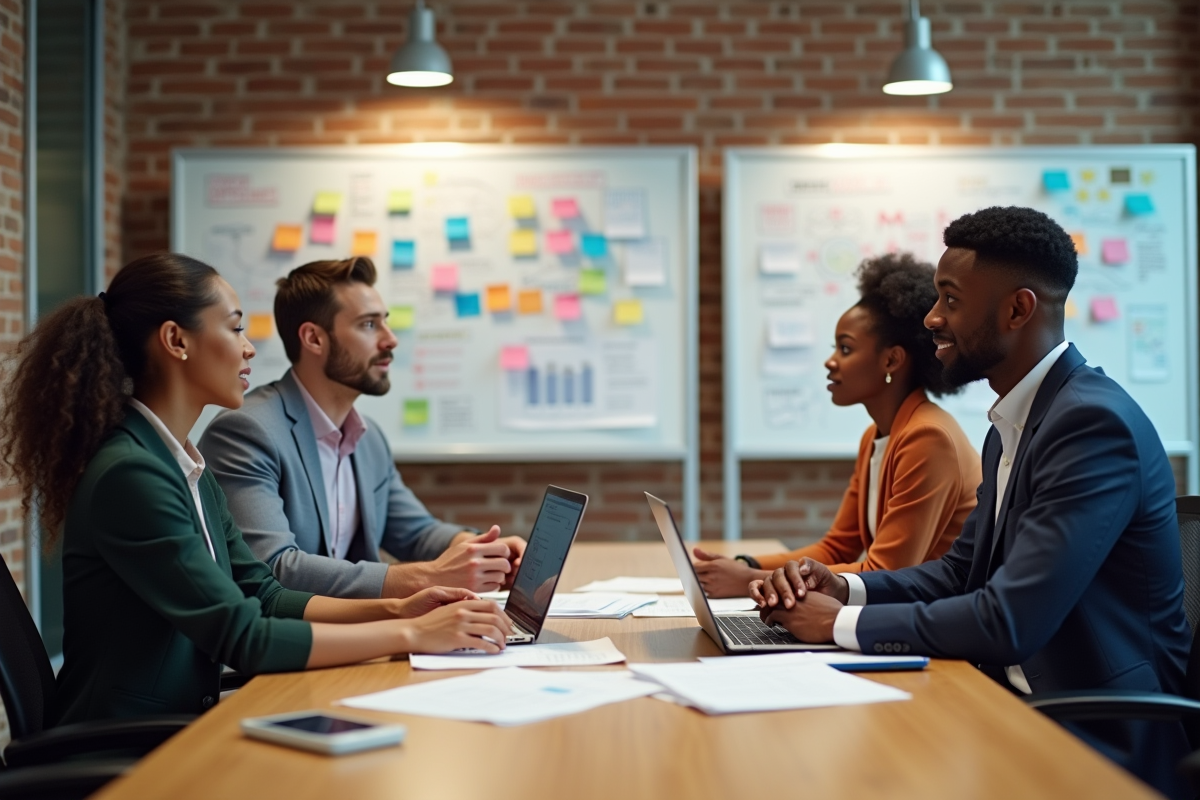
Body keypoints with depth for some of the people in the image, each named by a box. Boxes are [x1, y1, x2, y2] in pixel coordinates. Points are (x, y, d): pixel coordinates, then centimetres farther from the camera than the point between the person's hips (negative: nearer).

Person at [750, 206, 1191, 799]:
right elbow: (960, 571, 16)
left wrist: (841, 624, -16)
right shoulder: (1011, 426, 10)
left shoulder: (1095, 422, -20)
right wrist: (845, 589, -2)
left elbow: (1009, 622, -26)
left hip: (1104, 743, -8)